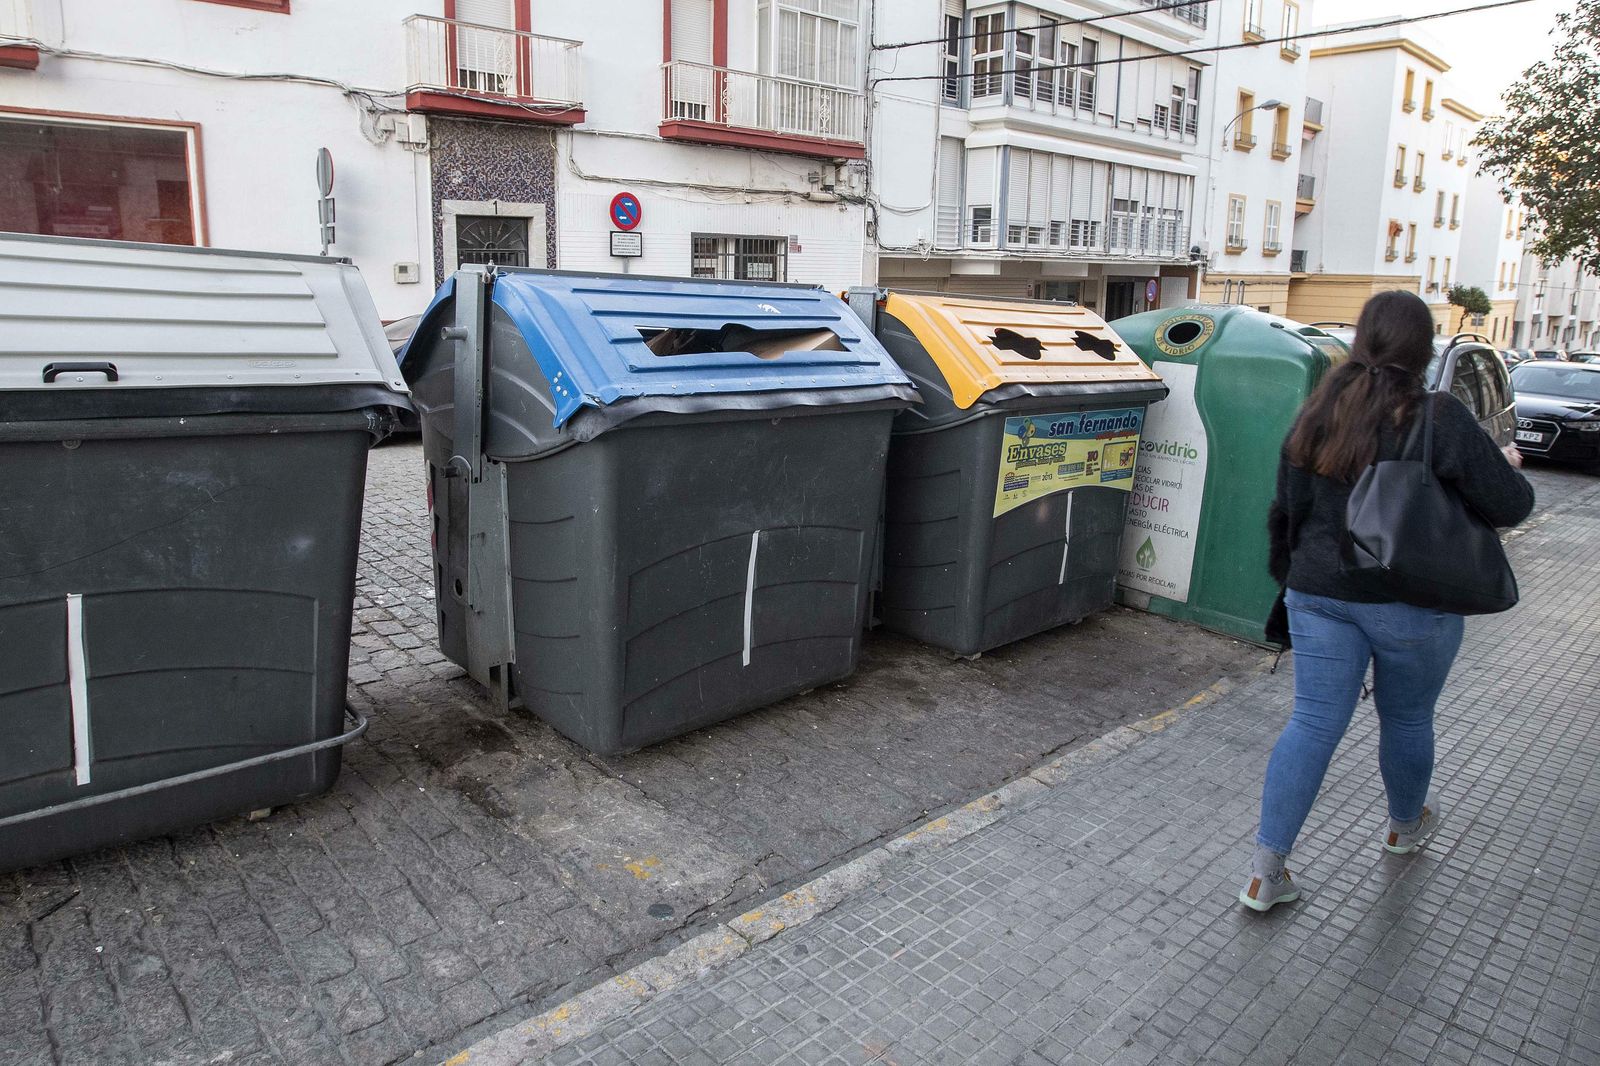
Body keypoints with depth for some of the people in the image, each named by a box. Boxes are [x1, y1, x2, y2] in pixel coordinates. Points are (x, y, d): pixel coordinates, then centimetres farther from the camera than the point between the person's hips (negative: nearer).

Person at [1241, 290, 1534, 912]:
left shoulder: (1316, 416, 1)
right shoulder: (1438, 419, -12)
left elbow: (1285, 513, 7)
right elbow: (1510, 506, -7)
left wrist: (1290, 579, 20)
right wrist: (1509, 466, 14)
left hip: (1319, 595, 3)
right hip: (1411, 603, -3)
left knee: (1314, 722, 5)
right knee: (1407, 719, 19)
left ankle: (1266, 871, 3)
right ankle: (1406, 824, 46)